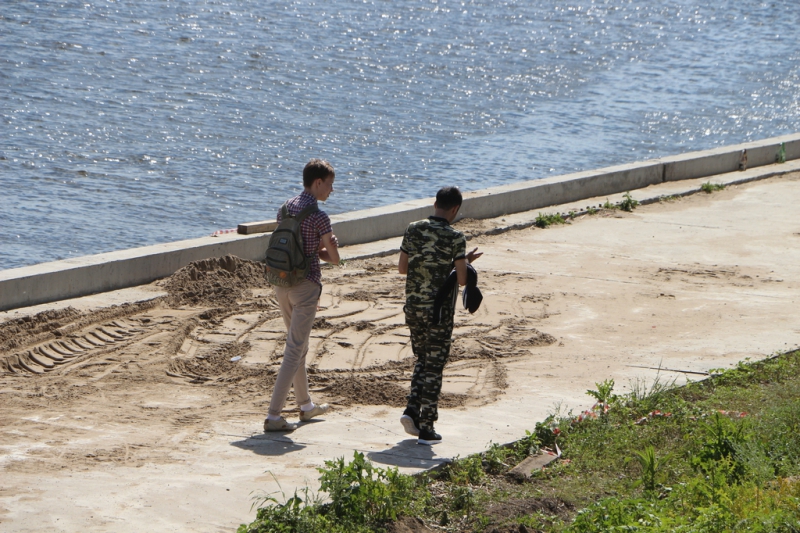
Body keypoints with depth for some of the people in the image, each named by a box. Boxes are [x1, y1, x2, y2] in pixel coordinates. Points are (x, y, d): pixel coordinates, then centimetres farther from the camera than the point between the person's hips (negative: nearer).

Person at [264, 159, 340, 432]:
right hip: (305, 286, -8)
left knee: (298, 345, 21)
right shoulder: (318, 217, -16)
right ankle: (273, 415, -8)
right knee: (294, 351, -5)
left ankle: (306, 405, 34)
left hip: (282, 284, 8)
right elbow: (335, 258, -10)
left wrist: (316, 249, 2)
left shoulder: (285, 208, 7)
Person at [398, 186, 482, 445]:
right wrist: (466, 262, 5)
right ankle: (426, 429, 6)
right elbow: (461, 279, -15)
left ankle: (412, 410, 7)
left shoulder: (413, 230, 0)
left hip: (413, 307, 5)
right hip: (439, 310, -5)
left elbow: (402, 268, 6)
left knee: (423, 360, 22)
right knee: (434, 367, 4)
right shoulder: (455, 238, -14)